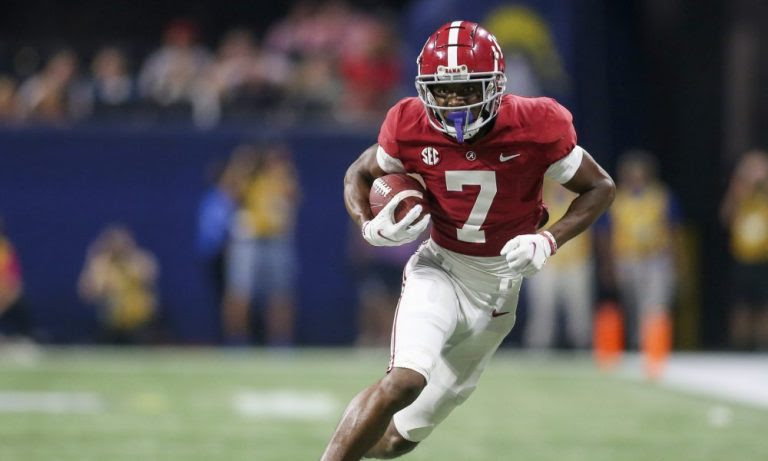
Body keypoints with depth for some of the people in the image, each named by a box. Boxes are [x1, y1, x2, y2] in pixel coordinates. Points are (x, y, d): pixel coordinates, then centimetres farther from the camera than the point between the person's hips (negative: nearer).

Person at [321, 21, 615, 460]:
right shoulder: (412, 127, -15)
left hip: (499, 284, 1)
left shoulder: (534, 128, -18)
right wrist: (372, 227, -17)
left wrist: (547, 242, -19)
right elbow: (359, 175, 4)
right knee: (405, 380, -30)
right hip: (440, 270, -1)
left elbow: (600, 187, -5)